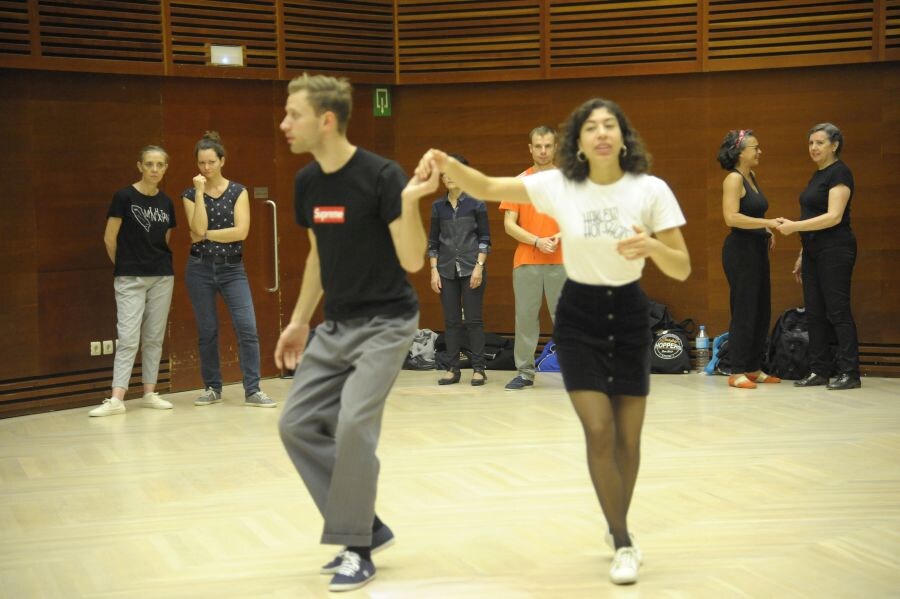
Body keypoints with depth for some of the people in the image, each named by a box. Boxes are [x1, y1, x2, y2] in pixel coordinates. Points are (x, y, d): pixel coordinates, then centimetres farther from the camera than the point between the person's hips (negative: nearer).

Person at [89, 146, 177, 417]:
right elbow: (110, 238, -3)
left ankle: (150, 393, 14)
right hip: (130, 279, -4)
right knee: (128, 337, -9)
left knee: (154, 337, 7)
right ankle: (116, 399, -10)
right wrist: (124, 264, 7)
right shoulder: (124, 197, -7)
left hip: (162, 277, 4)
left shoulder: (166, 203, 6)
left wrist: (159, 262, 11)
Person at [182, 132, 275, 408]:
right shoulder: (190, 195, 3)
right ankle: (212, 388, 19)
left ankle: (252, 391, -6)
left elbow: (241, 231, -11)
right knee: (207, 331, 6)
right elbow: (198, 229, -13)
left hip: (232, 268, -1)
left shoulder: (238, 192, 1)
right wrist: (199, 192, -14)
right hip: (200, 269, 1)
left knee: (247, 327, -10)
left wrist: (206, 235, -10)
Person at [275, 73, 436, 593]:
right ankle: (366, 526, 15)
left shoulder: (382, 175, -18)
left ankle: (357, 548, 0)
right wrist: (299, 321, 18)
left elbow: (413, 261, -20)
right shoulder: (308, 181, 3)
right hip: (336, 325, 8)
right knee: (297, 424, 3)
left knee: (354, 424, -18)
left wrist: (410, 202, -34)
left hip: (386, 322, -7)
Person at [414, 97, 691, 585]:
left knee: (628, 436, 7)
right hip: (578, 316, -1)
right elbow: (486, 188, -13)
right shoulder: (559, 185, -9)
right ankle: (623, 543, 4)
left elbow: (682, 269, -10)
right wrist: (446, 163, -32)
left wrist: (652, 246, -31)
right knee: (599, 432, -10)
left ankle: (618, 526, 31)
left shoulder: (651, 190, -10)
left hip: (629, 315, 1)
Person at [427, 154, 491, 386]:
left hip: (471, 269, -3)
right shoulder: (438, 206, 9)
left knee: (473, 319, -3)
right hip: (447, 270, 3)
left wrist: (479, 266, -9)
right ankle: (453, 369, 9)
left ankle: (478, 369, 2)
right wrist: (434, 270, 3)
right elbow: (433, 241, 11)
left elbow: (485, 237, -1)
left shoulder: (476, 203, 0)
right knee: (451, 321, 4)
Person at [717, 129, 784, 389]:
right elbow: (732, 217, -23)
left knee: (761, 310, 10)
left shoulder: (751, 176, 14)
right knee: (744, 311, -6)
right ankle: (737, 372, 0)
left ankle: (754, 368, 18)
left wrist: (767, 232, 12)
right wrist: (767, 222, -23)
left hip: (758, 249, 9)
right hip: (740, 251, -9)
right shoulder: (733, 179, -12)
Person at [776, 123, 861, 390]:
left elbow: (833, 216, -20)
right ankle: (819, 371, 12)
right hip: (813, 251, 9)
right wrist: (802, 256, 19)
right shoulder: (817, 175, 17)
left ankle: (850, 373, -3)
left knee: (837, 310, -7)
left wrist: (794, 226, -22)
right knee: (814, 312, 7)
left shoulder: (839, 173, -11)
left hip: (835, 251, -9)